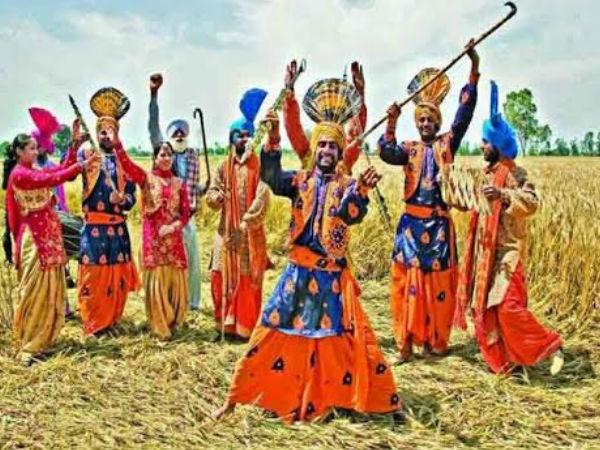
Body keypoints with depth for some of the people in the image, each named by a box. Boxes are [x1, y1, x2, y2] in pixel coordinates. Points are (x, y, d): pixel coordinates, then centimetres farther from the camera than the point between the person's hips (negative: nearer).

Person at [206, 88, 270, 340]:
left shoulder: (258, 165, -2)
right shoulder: (224, 167, 10)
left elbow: (262, 199, -11)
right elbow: (211, 198, 7)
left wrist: (245, 224, -17)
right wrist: (218, 196, -16)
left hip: (251, 234, -4)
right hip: (226, 232, 4)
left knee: (249, 281, -1)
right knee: (223, 278, 6)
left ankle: (247, 327, 8)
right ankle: (226, 325, 18)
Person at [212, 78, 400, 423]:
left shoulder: (347, 185, 0)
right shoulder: (300, 181, 4)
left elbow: (353, 215, -19)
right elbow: (271, 178, -15)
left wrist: (363, 190, -40)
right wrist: (273, 140, -28)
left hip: (333, 274, -1)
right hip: (298, 271, 1)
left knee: (348, 337, 2)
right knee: (274, 332, 4)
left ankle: (383, 399, 18)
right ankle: (236, 398, 15)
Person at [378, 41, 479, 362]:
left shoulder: (446, 144, 6)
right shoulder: (409, 149, 9)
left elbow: (464, 114, -3)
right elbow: (387, 154, -11)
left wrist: (474, 69, -11)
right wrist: (391, 122, -25)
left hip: (439, 224, 0)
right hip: (411, 222, 1)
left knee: (437, 282, 4)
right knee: (408, 280, 1)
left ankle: (433, 340, 16)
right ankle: (405, 343, 6)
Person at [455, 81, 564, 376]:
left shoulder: (513, 173, -10)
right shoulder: (488, 172, 14)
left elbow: (532, 202, -23)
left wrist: (503, 194, -35)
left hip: (507, 252, -8)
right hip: (486, 252, 8)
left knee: (507, 306, -15)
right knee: (486, 306, 7)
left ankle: (549, 346, 3)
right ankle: (501, 359, 17)